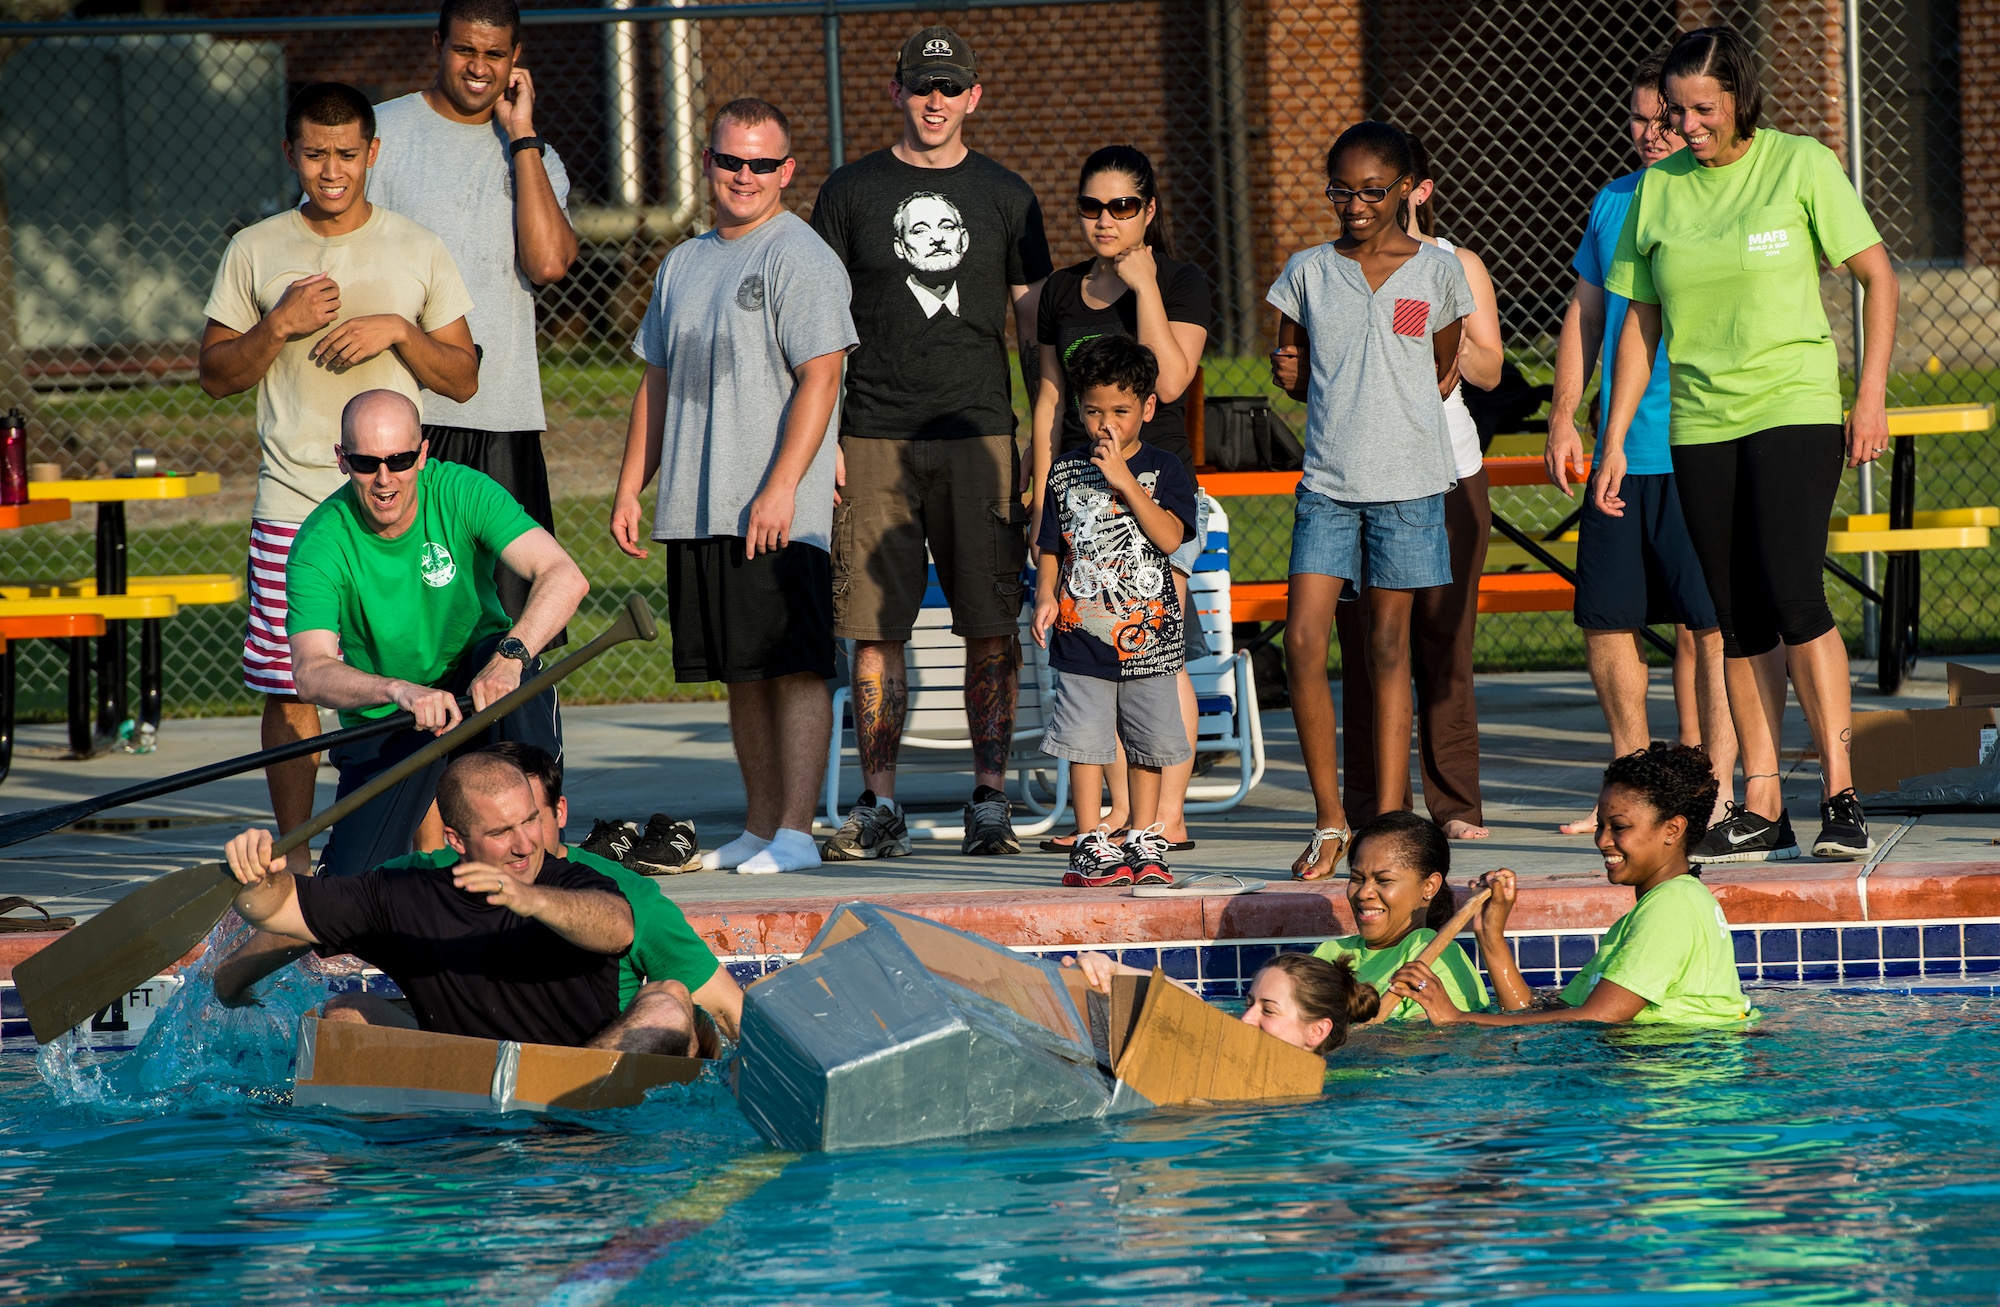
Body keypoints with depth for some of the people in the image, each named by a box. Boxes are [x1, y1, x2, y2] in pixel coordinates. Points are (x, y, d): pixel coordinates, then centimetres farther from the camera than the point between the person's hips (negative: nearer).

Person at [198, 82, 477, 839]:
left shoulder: (418, 252, 8)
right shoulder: (256, 252, 8)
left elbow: (463, 379, 9)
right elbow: (215, 375, 9)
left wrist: (400, 331, -8)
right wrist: (278, 326, -8)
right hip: (291, 502, 0)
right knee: (287, 685, -2)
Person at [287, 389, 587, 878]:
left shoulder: (461, 493, -16)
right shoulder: (319, 546, -19)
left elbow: (564, 577, -28)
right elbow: (311, 671, -31)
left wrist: (510, 654, -46)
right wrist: (399, 690, -51)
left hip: (475, 684, 0)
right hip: (383, 722, 0)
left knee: (506, 661, -34)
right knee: (353, 888, -16)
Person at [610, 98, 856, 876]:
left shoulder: (801, 259, -6)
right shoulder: (684, 265, 18)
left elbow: (819, 379, -14)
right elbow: (658, 384, 23)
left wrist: (781, 488, -21)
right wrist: (630, 488, 16)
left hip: (780, 513, -7)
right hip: (696, 512, 7)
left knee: (793, 666, -8)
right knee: (742, 672, 10)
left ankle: (795, 833, -10)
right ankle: (758, 829, 15)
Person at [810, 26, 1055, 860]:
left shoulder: (1005, 197, 10)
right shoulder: (852, 192, 8)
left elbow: (1032, 322, 12)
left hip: (979, 437, 0)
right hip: (875, 440, 0)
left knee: (991, 627, -3)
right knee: (876, 627, -2)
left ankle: (990, 801, 3)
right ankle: (880, 807, 3)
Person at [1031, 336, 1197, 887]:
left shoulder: (1162, 470, 0)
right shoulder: (1066, 472, 6)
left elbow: (1169, 537, -14)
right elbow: (1052, 547, 9)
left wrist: (1126, 483, -19)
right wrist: (1046, 597, -8)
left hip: (1148, 636, -1)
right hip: (1081, 633, 1)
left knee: (1147, 744, 7)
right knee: (1085, 742, -3)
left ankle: (1144, 842, 18)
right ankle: (1092, 845, 5)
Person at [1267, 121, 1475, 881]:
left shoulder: (1436, 273, 2)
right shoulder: (1308, 272, 7)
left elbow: (1444, 373, 12)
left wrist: (1398, 415, 6)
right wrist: (1289, 375, 5)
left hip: (1408, 482, -1)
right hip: (1327, 483, 2)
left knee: (1390, 648, 1)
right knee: (1303, 643, -9)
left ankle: (1389, 825, 5)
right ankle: (1330, 819, 1)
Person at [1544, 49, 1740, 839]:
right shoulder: (1614, 203, 14)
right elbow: (1585, 316, 21)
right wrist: (1563, 417, 14)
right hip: (1619, 454, 6)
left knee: (1706, 623, -5)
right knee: (1605, 619, 7)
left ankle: (1711, 786, 2)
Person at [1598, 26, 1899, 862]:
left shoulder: (1801, 166, -2)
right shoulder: (1658, 190, 8)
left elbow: (1877, 276, 2)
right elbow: (1640, 322, 14)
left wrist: (1872, 393, -6)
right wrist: (1614, 440, 10)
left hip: (1796, 410, -4)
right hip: (1700, 424, 4)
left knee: (1793, 595, -17)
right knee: (1738, 620, 4)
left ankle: (1841, 795, -12)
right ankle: (1761, 812, 7)